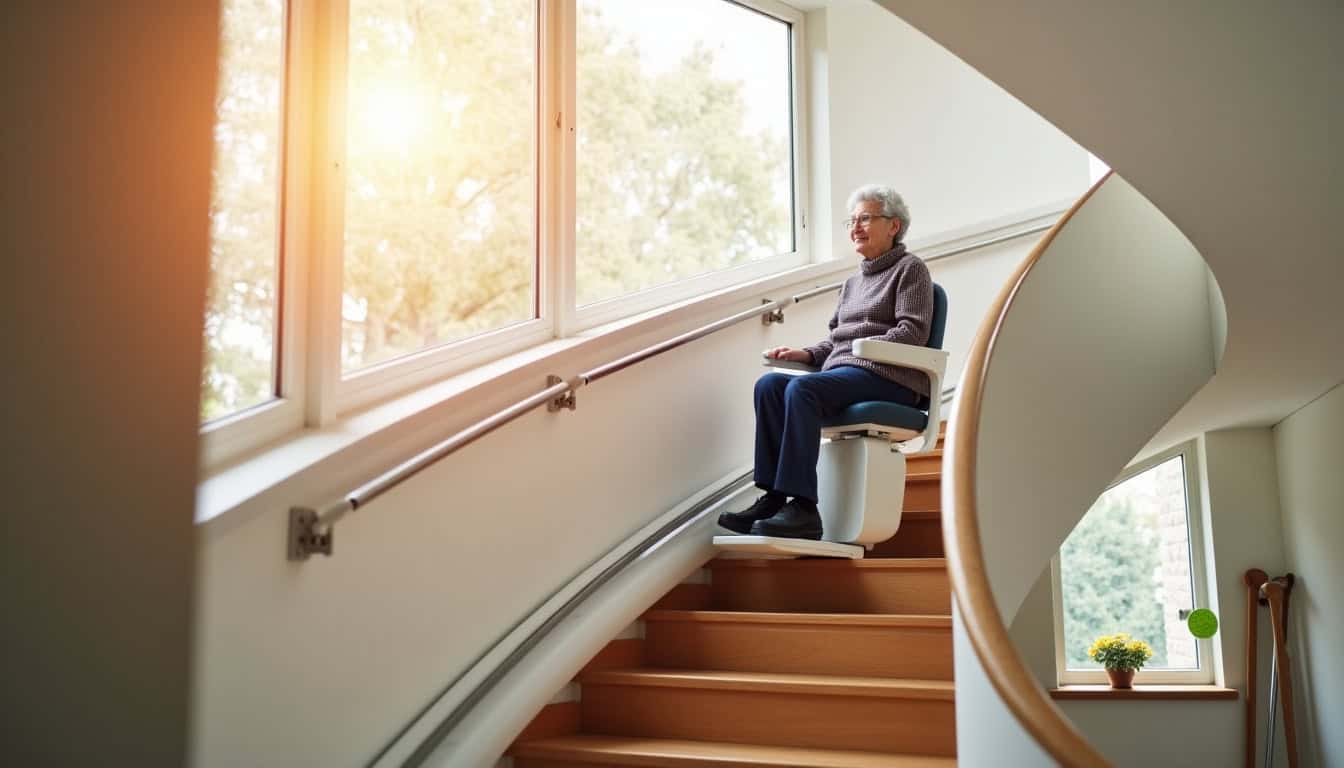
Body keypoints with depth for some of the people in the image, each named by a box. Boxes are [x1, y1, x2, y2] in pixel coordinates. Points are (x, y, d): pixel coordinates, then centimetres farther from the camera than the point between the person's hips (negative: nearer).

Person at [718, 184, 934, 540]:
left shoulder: (910, 269, 8)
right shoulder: (852, 283, 30)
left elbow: (913, 332, -5)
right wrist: (806, 353, 6)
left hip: (888, 377, -7)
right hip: (842, 372, 7)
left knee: (802, 388, -33)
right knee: (769, 384, -21)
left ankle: (803, 507, -39)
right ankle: (773, 497, -29)